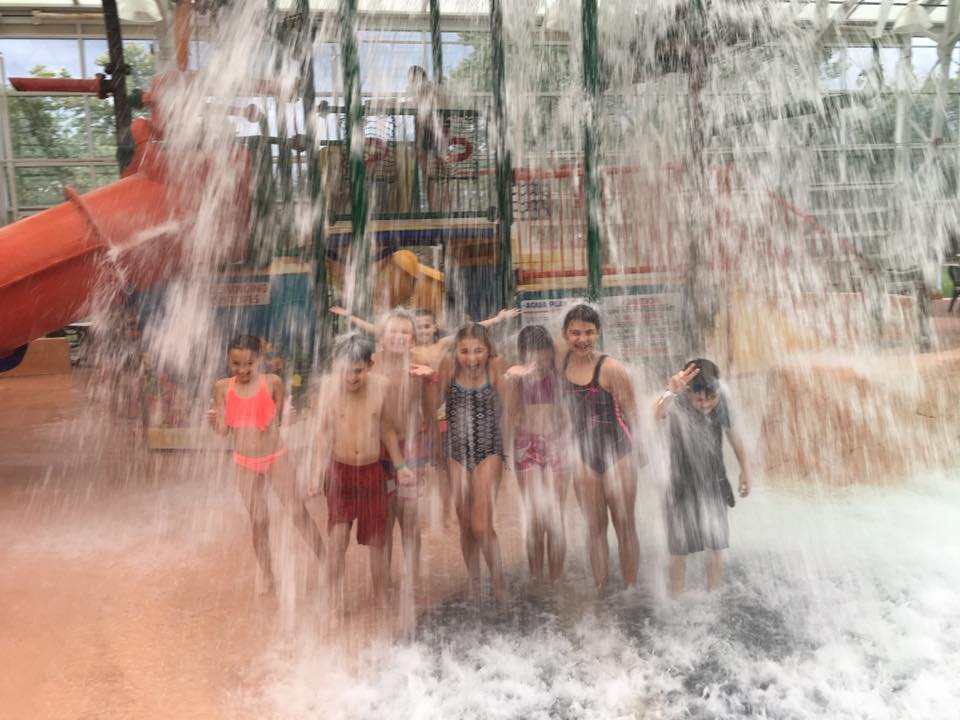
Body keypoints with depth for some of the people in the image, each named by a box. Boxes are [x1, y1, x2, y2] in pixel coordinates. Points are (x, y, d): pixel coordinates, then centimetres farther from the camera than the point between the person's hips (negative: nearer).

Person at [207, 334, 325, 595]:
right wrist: (214, 420, -24)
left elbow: (280, 421, -2)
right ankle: (265, 573, 29)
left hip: (275, 456, -2)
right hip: (245, 462, 2)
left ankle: (325, 559, 12)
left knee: (297, 512, -4)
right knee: (258, 521, 12)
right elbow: (224, 430, -5)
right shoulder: (223, 387, -5)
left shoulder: (272, 382, -10)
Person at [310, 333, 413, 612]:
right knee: (337, 536, -10)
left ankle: (381, 600, 27)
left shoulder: (381, 385, -9)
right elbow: (324, 431, -8)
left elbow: (388, 429, 2)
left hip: (372, 471, 1)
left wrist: (399, 466, 6)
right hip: (339, 471, -1)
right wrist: (319, 471, -14)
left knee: (377, 539, 9)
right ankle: (335, 605, 3)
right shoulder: (329, 385, -12)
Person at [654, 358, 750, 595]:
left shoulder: (721, 398, -13)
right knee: (680, 549, 8)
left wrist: (745, 468, 11)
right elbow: (655, 415, -49)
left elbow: (732, 432, 4)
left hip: (714, 482, 3)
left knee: (716, 546, 14)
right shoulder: (676, 401, -25)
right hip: (683, 485, -3)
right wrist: (671, 393, -68)